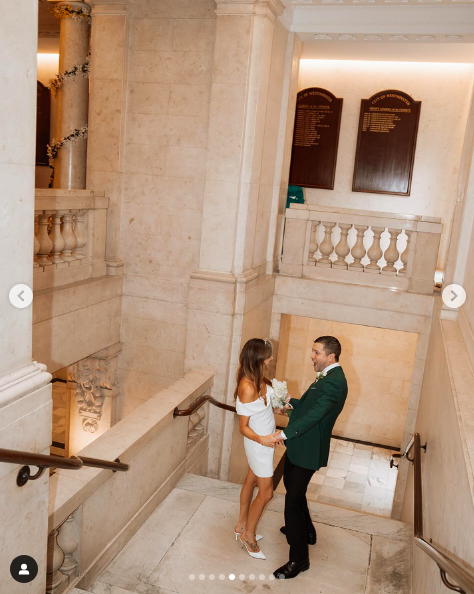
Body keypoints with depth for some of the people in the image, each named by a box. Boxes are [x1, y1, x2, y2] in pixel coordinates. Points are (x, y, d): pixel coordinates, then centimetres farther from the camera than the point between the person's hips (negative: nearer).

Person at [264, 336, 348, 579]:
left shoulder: (334, 382, -25)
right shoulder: (327, 376, 8)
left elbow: (313, 415, -31)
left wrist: (283, 434, -32)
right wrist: (289, 401, 2)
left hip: (308, 450, -11)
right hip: (299, 446, 11)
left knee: (293, 500, -3)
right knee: (291, 486, 27)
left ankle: (298, 558, 12)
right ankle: (306, 531, 48)